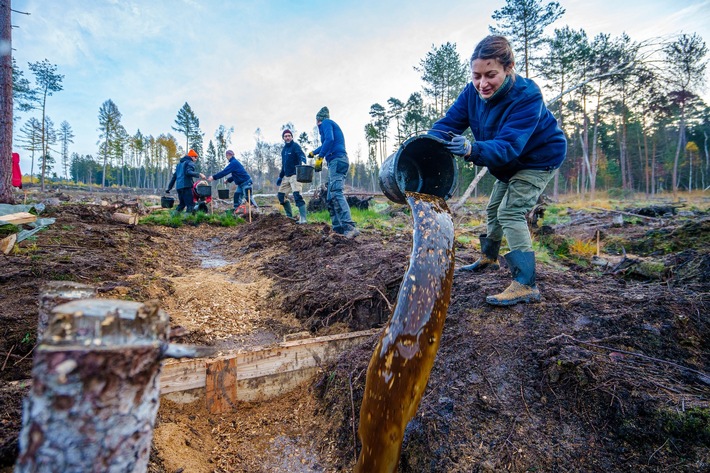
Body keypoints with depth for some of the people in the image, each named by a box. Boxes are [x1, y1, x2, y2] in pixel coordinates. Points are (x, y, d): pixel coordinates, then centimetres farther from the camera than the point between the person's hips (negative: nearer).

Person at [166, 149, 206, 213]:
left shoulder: (180, 163, 26)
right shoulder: (190, 163, 0)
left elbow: (174, 176, 27)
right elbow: (188, 172, -21)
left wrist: (169, 187, 28)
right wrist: (199, 174, -31)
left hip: (178, 187, 9)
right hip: (186, 186, -9)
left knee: (182, 204, 21)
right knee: (190, 205, -11)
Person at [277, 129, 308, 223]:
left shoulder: (295, 146, -7)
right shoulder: (284, 149, 16)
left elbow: (301, 154, -26)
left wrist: (303, 161, -48)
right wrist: (280, 177, 22)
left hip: (295, 175, -9)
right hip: (286, 176, 9)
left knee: (297, 196, -20)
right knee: (281, 195, 9)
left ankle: (303, 218, -22)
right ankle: (289, 216, 20)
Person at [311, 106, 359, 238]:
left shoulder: (326, 123, 3)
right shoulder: (330, 124, 31)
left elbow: (329, 139, -18)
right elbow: (325, 144, 48)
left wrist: (319, 157, -18)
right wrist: (313, 152, 64)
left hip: (336, 161, -10)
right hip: (335, 163, 10)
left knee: (336, 193, -24)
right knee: (330, 198, 6)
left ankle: (349, 227, -37)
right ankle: (338, 228, 1)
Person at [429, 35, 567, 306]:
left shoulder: (527, 96, -35)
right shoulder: (473, 91, -16)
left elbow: (509, 146, -45)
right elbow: (448, 123, -21)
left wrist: (471, 149, -63)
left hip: (540, 158, -8)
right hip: (509, 163, 8)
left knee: (511, 212, -23)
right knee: (494, 209, 19)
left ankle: (525, 285, -24)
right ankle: (488, 258, 42)